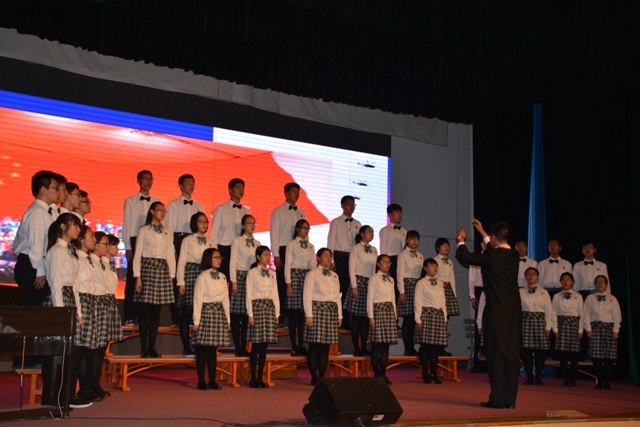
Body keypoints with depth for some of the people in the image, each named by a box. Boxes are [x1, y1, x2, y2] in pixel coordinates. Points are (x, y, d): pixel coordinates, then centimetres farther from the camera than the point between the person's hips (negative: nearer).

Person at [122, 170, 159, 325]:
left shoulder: (157, 202, 13)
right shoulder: (130, 201, 6)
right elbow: (126, 224, 3)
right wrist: (128, 247, -5)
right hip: (135, 241, -2)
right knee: (133, 279, -3)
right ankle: (130, 316, 1)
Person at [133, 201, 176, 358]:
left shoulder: (167, 233, 14)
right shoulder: (143, 230, 2)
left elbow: (171, 255, 14)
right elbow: (137, 254, -1)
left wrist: (171, 275, 7)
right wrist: (137, 277, -8)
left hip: (162, 270, 4)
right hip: (147, 268, -4)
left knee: (156, 313, 4)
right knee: (145, 311, -4)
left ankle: (152, 347, 8)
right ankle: (143, 348, 2)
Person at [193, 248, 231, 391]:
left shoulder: (222, 277, 13)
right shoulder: (203, 277, -5)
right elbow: (197, 299, -8)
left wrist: (227, 319, 12)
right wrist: (196, 321, -11)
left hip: (219, 314, 6)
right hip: (206, 312, -5)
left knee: (213, 349, 8)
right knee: (203, 349, -2)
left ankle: (212, 381, 11)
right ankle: (201, 381, 3)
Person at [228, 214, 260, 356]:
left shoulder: (257, 243, 14)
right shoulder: (237, 241, 0)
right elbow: (233, 262, -4)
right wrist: (234, 281, -10)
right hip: (240, 276, -4)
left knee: (248, 313, 2)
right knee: (236, 313, -4)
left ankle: (244, 347, 6)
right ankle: (238, 348, 0)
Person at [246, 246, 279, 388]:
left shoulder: (272, 273, 14)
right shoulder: (252, 272, 0)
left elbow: (275, 294, 15)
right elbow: (249, 294, -4)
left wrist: (277, 313, 9)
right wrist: (250, 314, -10)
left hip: (270, 307, 5)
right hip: (257, 306, -5)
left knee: (264, 345, 4)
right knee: (256, 344, -5)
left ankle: (260, 378, 9)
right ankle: (253, 379, 2)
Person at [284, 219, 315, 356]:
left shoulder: (311, 246, 14)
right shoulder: (291, 245, 0)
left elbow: (313, 265, 13)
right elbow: (287, 265, -4)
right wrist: (288, 284, -11)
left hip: (308, 277, 4)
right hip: (295, 276, -4)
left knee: (304, 313, 4)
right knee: (293, 313, -4)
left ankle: (301, 345, 9)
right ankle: (294, 346, 1)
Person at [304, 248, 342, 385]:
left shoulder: (334, 275, 18)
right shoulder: (312, 274, -1)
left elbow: (337, 296, 17)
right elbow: (307, 295, -7)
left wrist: (339, 315, 13)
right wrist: (309, 315, -13)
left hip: (331, 311, 6)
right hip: (317, 309, -6)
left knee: (325, 347, 5)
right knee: (314, 346, -4)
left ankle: (322, 377, 10)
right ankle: (314, 378, 1)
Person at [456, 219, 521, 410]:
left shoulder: (491, 256, -11)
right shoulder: (514, 255, 8)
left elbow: (466, 257, 2)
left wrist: (461, 240, 21)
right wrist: (482, 232, 41)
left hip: (496, 310, -6)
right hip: (514, 310, 6)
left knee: (496, 352, -1)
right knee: (511, 352, 8)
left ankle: (498, 399, 1)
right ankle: (510, 399, 12)